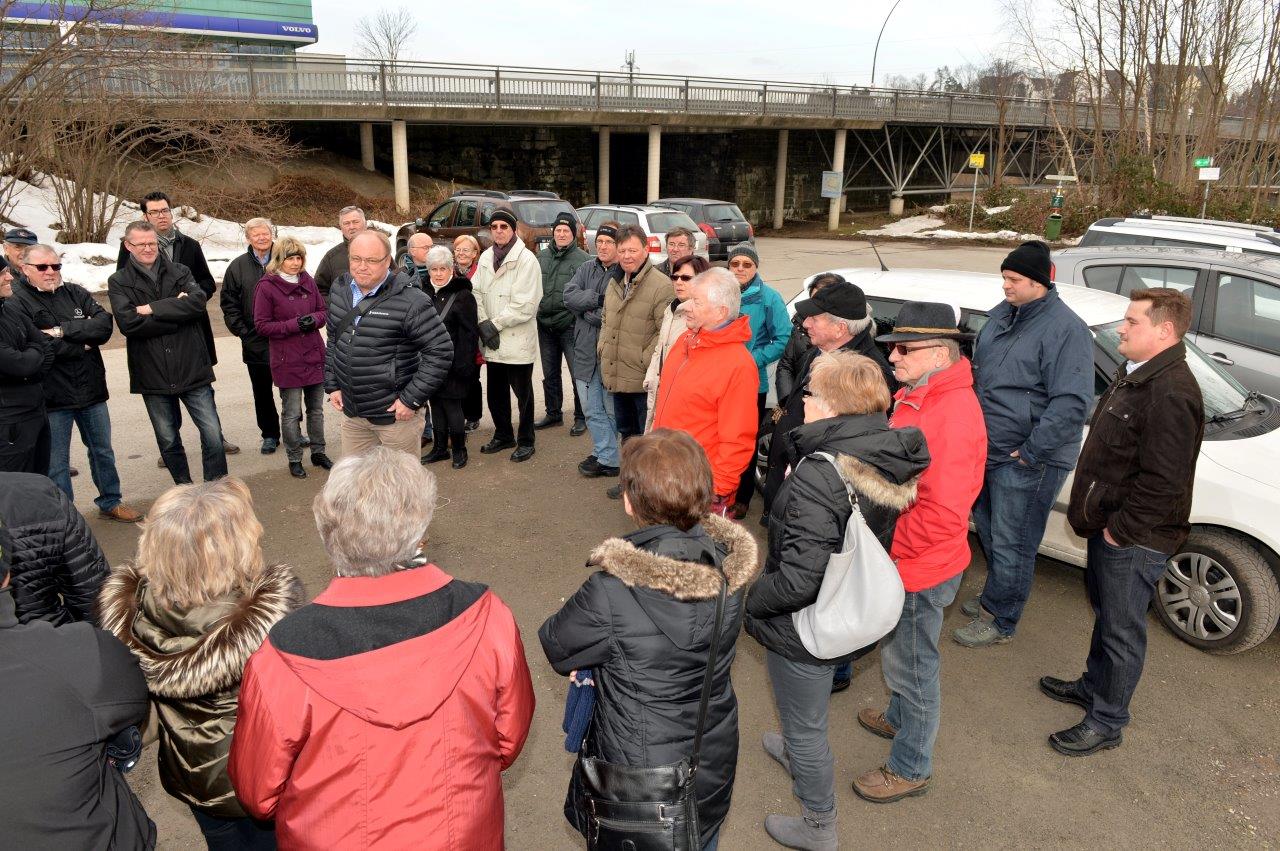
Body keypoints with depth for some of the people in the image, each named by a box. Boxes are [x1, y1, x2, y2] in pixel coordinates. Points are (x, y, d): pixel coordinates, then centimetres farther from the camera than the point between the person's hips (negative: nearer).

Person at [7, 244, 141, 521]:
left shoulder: (76, 293, 5)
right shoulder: (18, 303, -7)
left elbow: (105, 325, -9)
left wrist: (63, 331, -18)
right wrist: (82, 345, -12)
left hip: (91, 390, 4)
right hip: (52, 397, -4)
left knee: (103, 451, 18)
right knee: (56, 463, 6)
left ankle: (110, 502, 34)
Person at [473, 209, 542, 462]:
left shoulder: (526, 259, -11)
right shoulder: (485, 257, 8)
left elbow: (525, 305, -16)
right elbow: (477, 293, 5)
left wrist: (496, 324, -14)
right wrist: (484, 324, -9)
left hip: (518, 339, -6)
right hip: (492, 341, 6)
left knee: (523, 393, 5)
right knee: (496, 392, 16)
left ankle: (525, 441, 18)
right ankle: (503, 436, 32)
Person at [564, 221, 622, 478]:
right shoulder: (587, 268, 9)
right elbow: (569, 295, -4)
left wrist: (585, 311, -11)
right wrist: (598, 299, -17)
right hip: (585, 351, 7)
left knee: (613, 409, 7)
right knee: (592, 410, 13)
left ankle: (606, 458, 21)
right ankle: (606, 456, 25)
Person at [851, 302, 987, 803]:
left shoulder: (952, 416, -29)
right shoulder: (920, 396, 3)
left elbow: (942, 514, -31)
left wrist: (885, 544, -21)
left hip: (920, 570, -9)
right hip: (905, 562, 9)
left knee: (911, 664, 9)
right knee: (901, 654, 28)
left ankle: (910, 769, 29)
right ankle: (900, 718, 52)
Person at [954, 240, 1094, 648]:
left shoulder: (1065, 329, -18)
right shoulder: (1002, 313, 8)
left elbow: (1072, 402, -23)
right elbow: (977, 368, 20)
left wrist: (1030, 452, -22)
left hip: (1027, 462, -8)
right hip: (987, 450, 9)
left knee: (1010, 544, 3)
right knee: (987, 530, 22)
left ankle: (999, 621, 20)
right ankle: (994, 597, 42)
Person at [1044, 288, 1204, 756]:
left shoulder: (1171, 393, -26)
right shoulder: (1135, 374, 9)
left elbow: (1163, 482, -29)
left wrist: (1121, 528, -19)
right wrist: (1100, 517, 14)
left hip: (1135, 540, -10)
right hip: (1109, 525, 10)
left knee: (1121, 630, 5)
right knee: (1105, 614, 25)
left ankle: (1106, 722, 20)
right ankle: (1094, 686, 44)